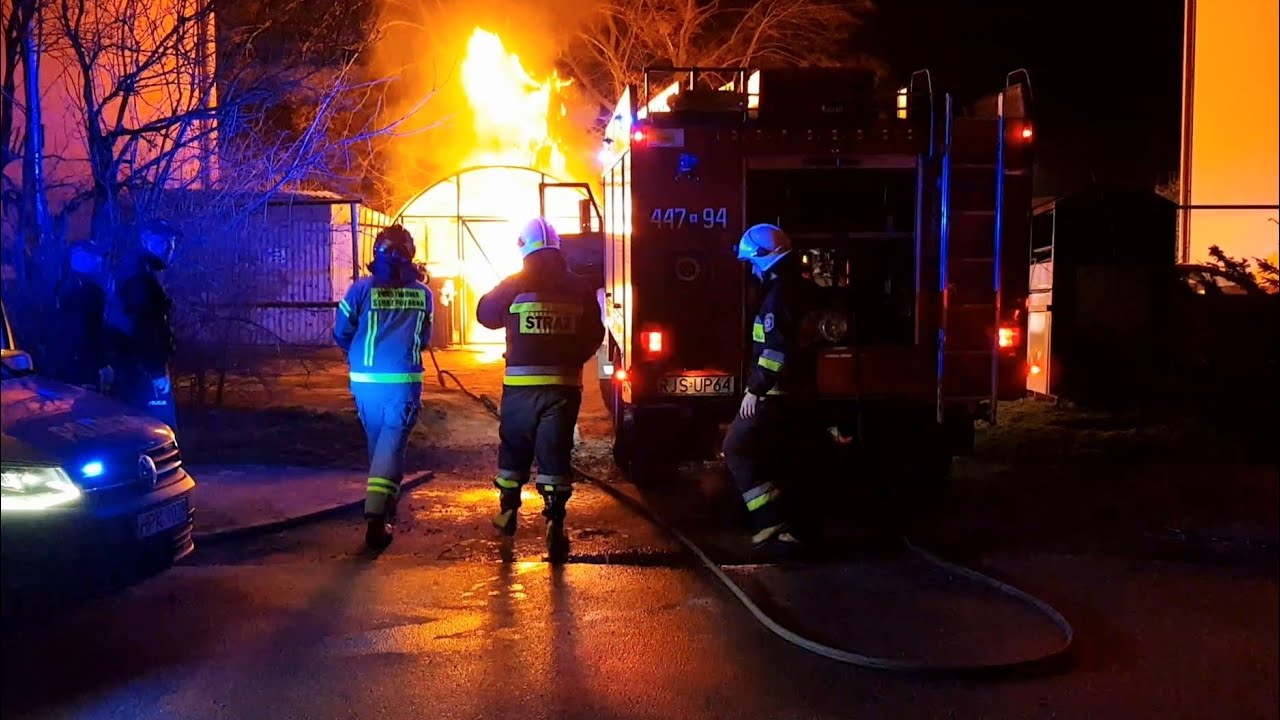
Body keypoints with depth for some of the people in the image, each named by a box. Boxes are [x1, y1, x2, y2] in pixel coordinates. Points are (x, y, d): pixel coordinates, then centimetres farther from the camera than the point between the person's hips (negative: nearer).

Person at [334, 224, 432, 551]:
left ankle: (385, 504, 35)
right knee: (391, 444, -1)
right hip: (404, 379, -1)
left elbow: (341, 333, 3)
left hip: (365, 379, 1)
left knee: (378, 441, 19)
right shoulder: (422, 293, 1)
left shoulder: (362, 288, -3)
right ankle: (377, 516, -15)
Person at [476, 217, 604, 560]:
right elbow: (595, 335, 7)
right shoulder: (579, 288, 1)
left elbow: (485, 314, 12)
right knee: (555, 454, 3)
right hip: (564, 384, 1)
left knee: (514, 449, 17)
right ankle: (555, 525, -6)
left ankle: (508, 513, 31)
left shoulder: (513, 286, -5)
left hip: (521, 384, 0)